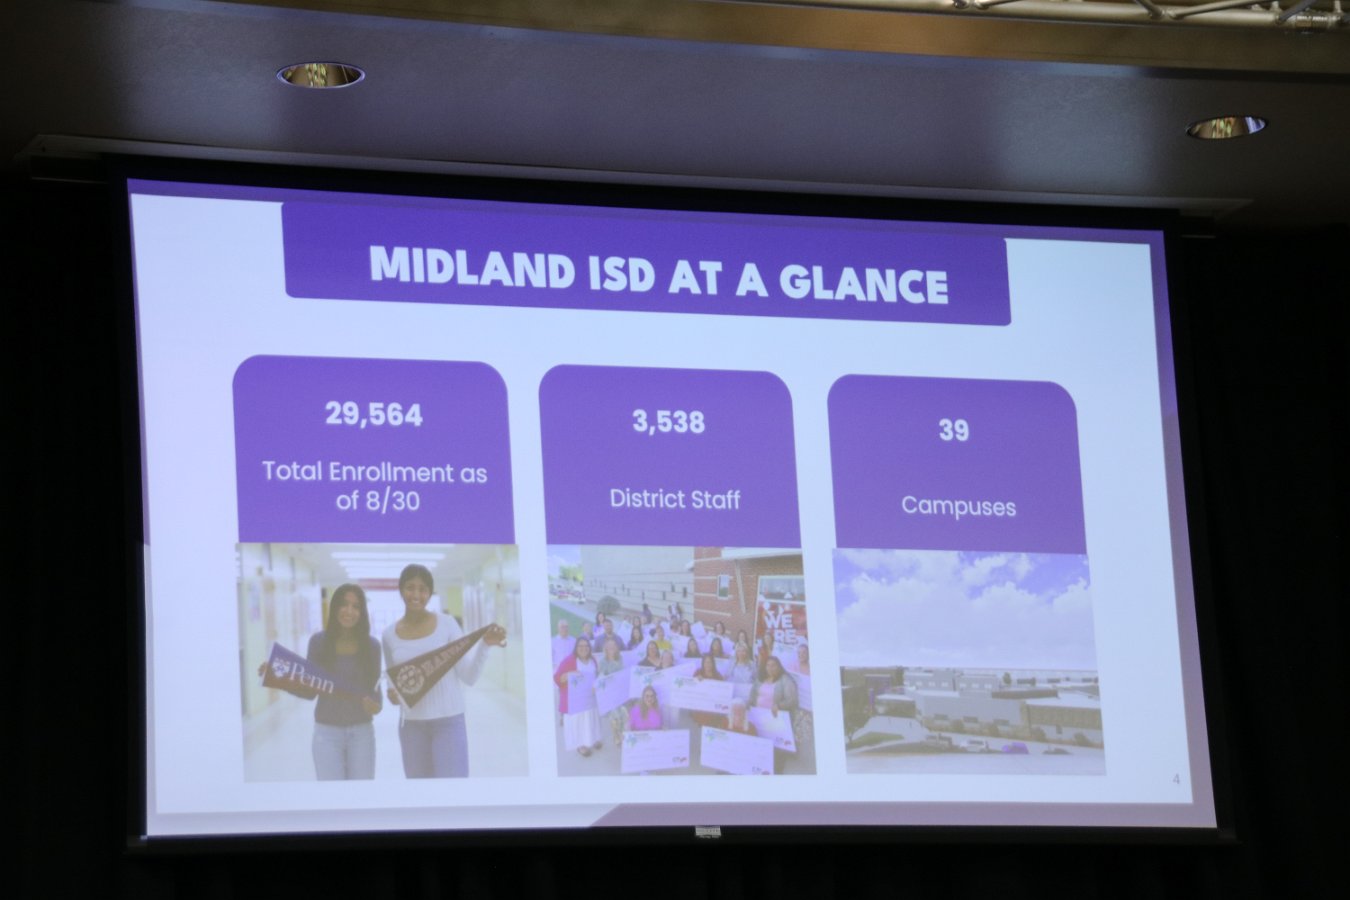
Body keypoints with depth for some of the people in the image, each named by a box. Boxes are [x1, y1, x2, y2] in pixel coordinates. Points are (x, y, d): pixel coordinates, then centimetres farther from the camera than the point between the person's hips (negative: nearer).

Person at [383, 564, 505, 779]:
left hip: (449, 721, -3)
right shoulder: (390, 634, 3)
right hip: (411, 725, 3)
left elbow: (469, 676, -5)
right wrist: (393, 694, -8)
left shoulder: (447, 624, -4)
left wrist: (484, 644, -21)